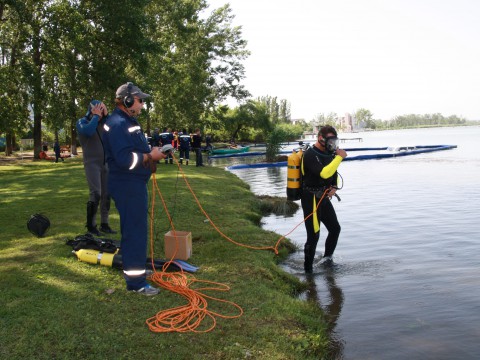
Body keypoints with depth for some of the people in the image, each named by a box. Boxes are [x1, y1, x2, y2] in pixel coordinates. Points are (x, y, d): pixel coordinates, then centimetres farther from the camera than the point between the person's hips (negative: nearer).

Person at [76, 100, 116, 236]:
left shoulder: (102, 122, 10)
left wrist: (106, 115, -7)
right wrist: (96, 116, -14)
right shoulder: (82, 122, -4)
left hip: (105, 163, 5)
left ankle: (104, 224, 14)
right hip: (92, 164, -5)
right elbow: (88, 131, -26)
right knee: (96, 194, -14)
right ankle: (91, 226, -3)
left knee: (106, 194, 5)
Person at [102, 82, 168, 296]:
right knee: (135, 232, -6)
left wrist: (152, 153, 8)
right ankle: (136, 282, 3)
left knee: (135, 229, 21)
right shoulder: (118, 124, -18)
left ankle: (136, 268, 37)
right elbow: (125, 158, -27)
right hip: (127, 185, -11)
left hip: (135, 184, 11)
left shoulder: (128, 122, 17)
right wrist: (150, 156, -17)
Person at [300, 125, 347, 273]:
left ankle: (327, 258, 35)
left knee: (335, 228, 16)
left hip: (324, 197, 9)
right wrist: (339, 157, -25)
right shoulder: (310, 154, -17)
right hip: (311, 198, -9)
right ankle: (308, 268, 5)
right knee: (314, 235, -7)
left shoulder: (327, 153, 11)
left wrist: (334, 187, 3)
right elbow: (323, 173, -31)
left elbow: (334, 172, 22)